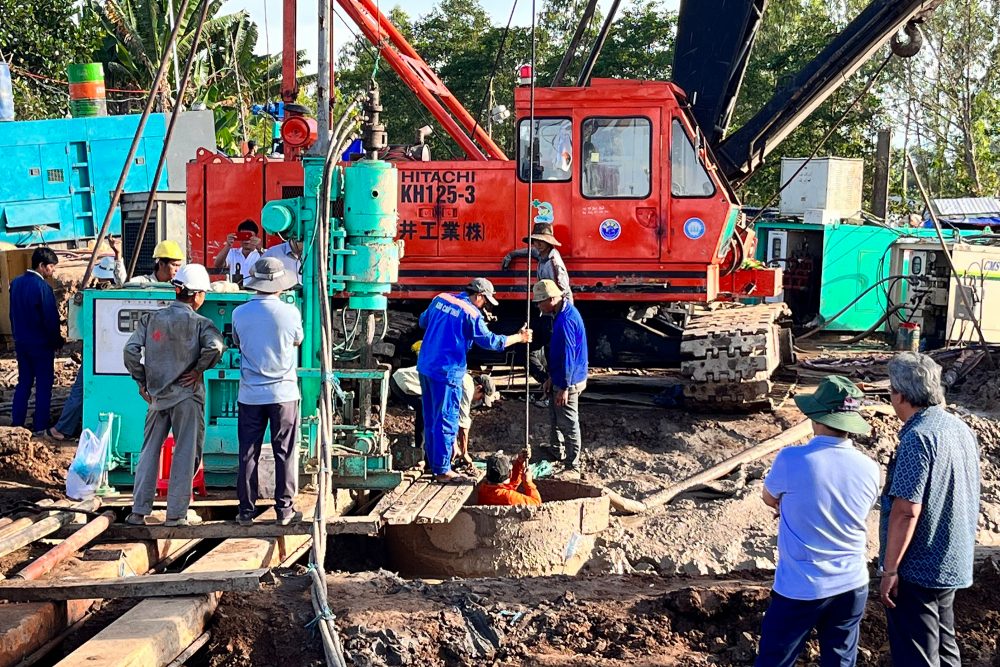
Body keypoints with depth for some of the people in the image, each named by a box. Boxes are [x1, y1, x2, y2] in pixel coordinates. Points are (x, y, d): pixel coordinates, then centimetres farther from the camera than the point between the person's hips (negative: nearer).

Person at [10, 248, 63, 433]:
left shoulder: (15, 283, 5)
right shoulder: (42, 286, -19)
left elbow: (13, 314, 12)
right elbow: (51, 318, -16)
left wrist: (17, 336, 19)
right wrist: (58, 341, -3)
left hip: (21, 342, 7)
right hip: (41, 343, -7)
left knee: (23, 383, 15)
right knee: (43, 385, 2)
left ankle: (16, 423, 16)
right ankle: (40, 427, 4)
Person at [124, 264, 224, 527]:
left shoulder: (152, 318, 4)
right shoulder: (199, 323, -8)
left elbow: (130, 350, -2)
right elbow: (215, 346, -26)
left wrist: (141, 381, 6)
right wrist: (198, 369, -11)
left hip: (157, 395, 4)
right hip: (187, 396, -4)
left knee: (149, 451, 13)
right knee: (185, 453, 5)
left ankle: (139, 511, 14)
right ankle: (176, 513, 7)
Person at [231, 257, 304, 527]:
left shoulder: (239, 313, -4)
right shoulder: (291, 312, -9)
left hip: (250, 393, 2)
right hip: (284, 393, -1)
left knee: (248, 453, 8)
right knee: (285, 453, 7)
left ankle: (246, 510, 13)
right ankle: (285, 510, 11)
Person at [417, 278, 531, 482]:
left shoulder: (440, 299, 7)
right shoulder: (471, 314, -13)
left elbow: (423, 322, 21)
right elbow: (491, 341, -9)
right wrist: (519, 338, 2)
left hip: (425, 366, 8)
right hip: (446, 372, -8)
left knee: (430, 418, 18)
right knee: (446, 421, 2)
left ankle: (433, 462, 29)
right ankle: (442, 470, 7)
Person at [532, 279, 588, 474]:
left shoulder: (565, 320, -27)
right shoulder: (564, 311, 6)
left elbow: (568, 356, -26)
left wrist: (564, 387, -22)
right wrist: (552, 378, 17)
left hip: (568, 382, -10)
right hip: (560, 378, 10)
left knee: (568, 424, 0)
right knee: (555, 417, 25)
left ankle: (573, 466, 10)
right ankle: (557, 450, 43)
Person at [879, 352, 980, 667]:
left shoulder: (918, 437, -22)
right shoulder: (961, 428, 5)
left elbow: (906, 511, -24)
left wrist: (889, 570, -18)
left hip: (918, 570, -9)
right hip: (953, 563, 9)